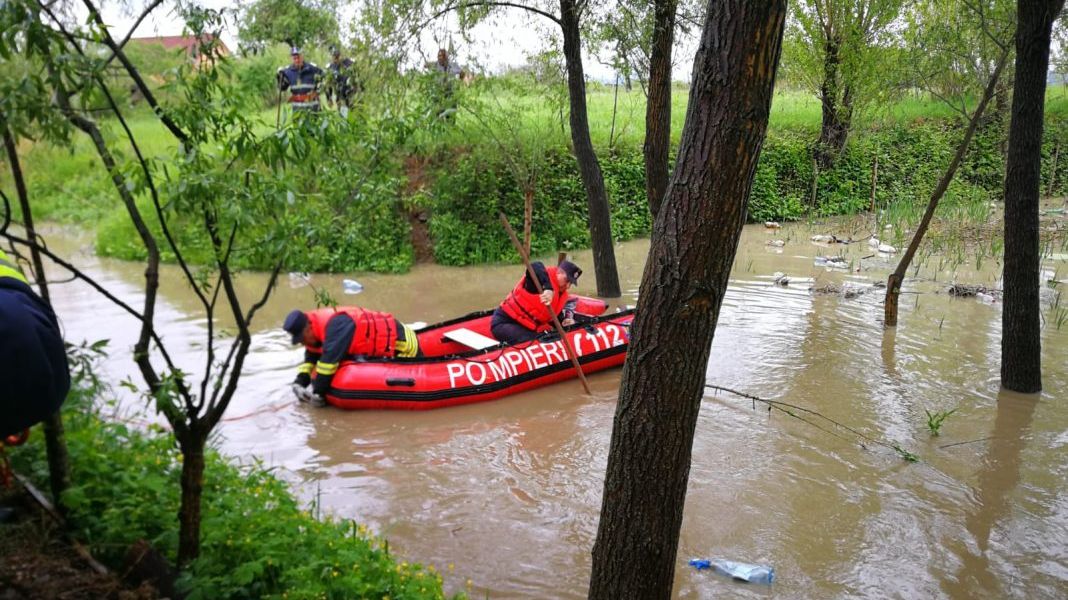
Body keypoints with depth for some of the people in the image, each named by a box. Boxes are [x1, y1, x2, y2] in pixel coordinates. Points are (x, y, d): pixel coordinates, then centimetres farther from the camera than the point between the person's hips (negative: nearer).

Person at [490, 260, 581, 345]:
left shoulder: (562, 295, 9)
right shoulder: (546, 275, -17)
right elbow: (535, 267, -40)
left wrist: (565, 320, -9)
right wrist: (548, 288, -53)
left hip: (525, 327, 9)